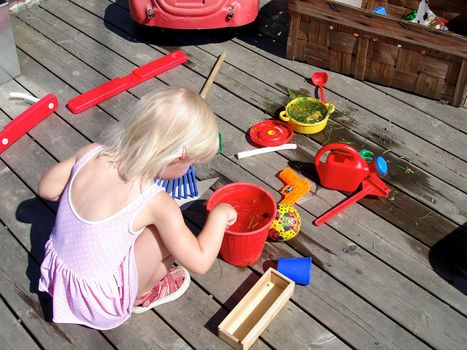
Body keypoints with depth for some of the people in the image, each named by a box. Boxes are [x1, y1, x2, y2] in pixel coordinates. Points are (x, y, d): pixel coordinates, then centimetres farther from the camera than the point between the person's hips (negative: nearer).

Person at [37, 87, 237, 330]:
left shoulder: (91, 154, -14)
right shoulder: (155, 203, -27)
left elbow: (47, 189, 2)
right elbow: (199, 263, -20)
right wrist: (219, 215, -6)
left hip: (57, 272, 6)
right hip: (101, 306, -6)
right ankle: (143, 295, 14)